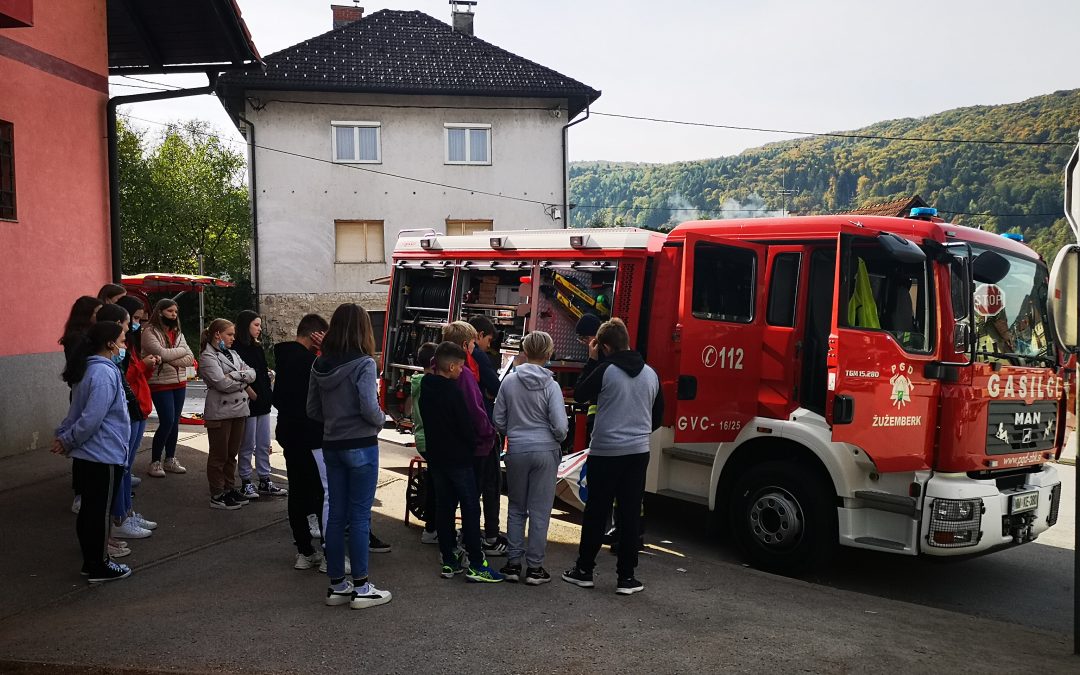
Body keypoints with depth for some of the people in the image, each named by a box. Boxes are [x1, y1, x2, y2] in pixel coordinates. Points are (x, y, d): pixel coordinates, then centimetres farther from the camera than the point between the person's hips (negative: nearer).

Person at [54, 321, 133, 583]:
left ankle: (92, 561, 28)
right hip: (104, 456, -9)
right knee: (100, 512, 2)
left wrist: (63, 435, 6)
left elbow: (78, 411, 15)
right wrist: (67, 441, -11)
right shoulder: (104, 374, -21)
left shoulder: (88, 369, 10)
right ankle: (99, 568, 13)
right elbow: (91, 419, -24)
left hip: (85, 455, 9)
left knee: (89, 509, 16)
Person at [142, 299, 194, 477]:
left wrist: (173, 361, -14)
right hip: (160, 384, -6)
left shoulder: (178, 333, 12)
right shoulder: (149, 332, -7)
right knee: (167, 422, -10)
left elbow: (190, 358, 3)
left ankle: (170, 459, 20)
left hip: (179, 383, 6)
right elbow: (162, 353, -21)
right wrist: (182, 351, -6)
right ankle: (155, 462, 3)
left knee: (174, 422, 9)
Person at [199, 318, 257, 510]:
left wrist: (236, 375, -12)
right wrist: (243, 380, -5)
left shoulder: (232, 354, 15)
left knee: (232, 453, 15)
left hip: (239, 410, 7)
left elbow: (252, 372, 6)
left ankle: (229, 489, 25)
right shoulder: (207, 357, -9)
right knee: (219, 455, 2)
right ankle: (217, 496, 9)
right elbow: (221, 383, -20)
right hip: (220, 412, -7)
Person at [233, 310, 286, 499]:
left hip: (263, 402, 8)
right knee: (248, 445, 2)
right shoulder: (237, 349, -12)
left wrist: (269, 374, 0)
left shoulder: (258, 348, 13)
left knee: (264, 445, 12)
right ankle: (246, 483, 12)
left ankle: (265, 481, 20)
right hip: (248, 403, -8)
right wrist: (250, 392, -18)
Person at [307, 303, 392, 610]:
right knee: (359, 516, 1)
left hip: (331, 446, 6)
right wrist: (381, 420, -2)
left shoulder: (320, 365, 4)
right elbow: (369, 408, -22)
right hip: (361, 446, -6)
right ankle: (361, 587, 9)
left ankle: (336, 584, 20)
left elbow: (312, 410, 7)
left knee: (336, 515, 12)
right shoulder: (364, 364, -15)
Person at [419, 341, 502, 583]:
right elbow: (466, 425, -15)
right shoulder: (452, 391, -18)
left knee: (444, 508, 11)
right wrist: (471, 448, 2)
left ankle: (449, 562, 15)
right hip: (458, 459, -8)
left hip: (435, 457, 8)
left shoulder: (426, 389, 6)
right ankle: (476, 564, -1)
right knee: (471, 509, -2)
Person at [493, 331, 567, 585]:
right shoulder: (550, 385, -9)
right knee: (540, 511, 5)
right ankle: (534, 567, 10)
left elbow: (498, 420, 3)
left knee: (516, 509, 15)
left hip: (516, 450, 2)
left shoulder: (509, 381, -2)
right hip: (545, 451, -2)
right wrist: (557, 440, 10)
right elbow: (560, 425, -11)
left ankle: (513, 563, 17)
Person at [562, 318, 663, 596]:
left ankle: (584, 570, 18)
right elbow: (658, 416, 14)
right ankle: (626, 577, 12)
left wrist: (591, 361, 6)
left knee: (596, 512, 8)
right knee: (630, 514, 8)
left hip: (605, 452, -3)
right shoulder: (650, 374, 4)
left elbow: (579, 394, 4)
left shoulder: (605, 370, -12)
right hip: (638, 453, 3)